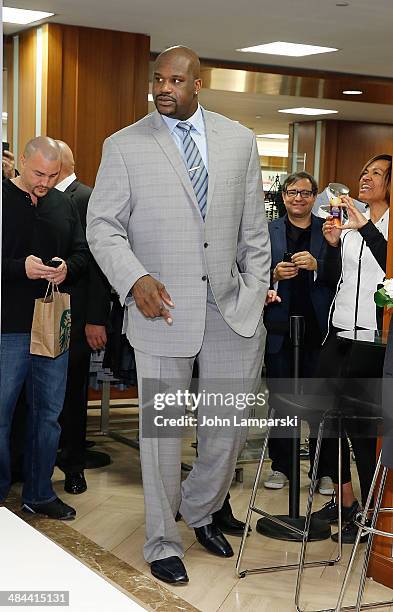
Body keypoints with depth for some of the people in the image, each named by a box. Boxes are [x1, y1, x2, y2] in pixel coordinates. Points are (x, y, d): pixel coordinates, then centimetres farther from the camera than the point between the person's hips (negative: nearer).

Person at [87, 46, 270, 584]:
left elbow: (253, 226, 11)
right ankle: (163, 544, 22)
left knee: (231, 424, 9)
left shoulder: (239, 141, 8)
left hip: (232, 307, 3)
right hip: (163, 307, -2)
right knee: (161, 430, 5)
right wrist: (135, 279, -17)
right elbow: (102, 226, -2)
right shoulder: (124, 146, 0)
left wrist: (256, 290, 6)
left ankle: (200, 510, 37)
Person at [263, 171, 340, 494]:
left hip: (319, 329, -1)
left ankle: (324, 471, 13)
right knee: (280, 401, 9)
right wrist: (275, 275, -12)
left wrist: (316, 265, -19)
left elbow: (340, 275, -2)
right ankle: (281, 466, 21)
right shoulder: (267, 231, 9)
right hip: (279, 330, 1)